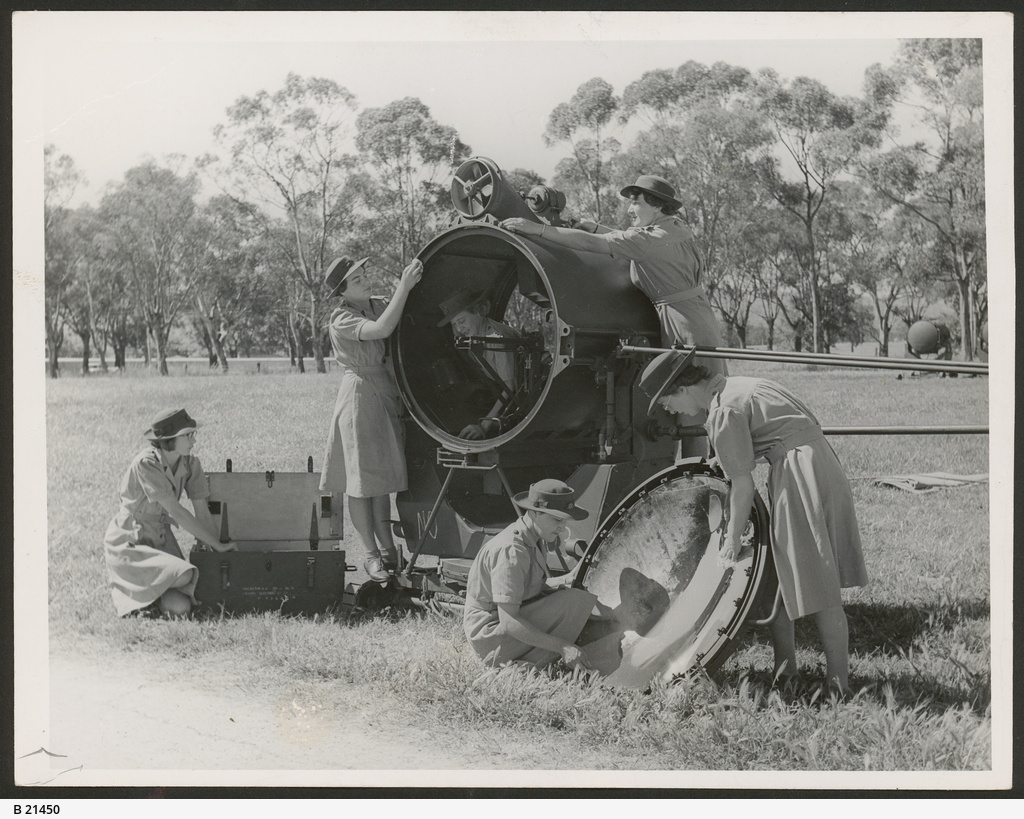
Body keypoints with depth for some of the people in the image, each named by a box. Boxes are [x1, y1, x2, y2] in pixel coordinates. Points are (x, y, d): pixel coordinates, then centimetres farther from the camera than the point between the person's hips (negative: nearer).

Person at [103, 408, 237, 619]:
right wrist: (217, 545, -21)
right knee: (185, 576, -28)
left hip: (161, 538, 6)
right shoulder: (146, 464, -22)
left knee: (181, 608, -15)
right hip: (129, 543, -6)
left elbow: (202, 511, -1)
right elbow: (175, 511, -24)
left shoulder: (190, 463, -2)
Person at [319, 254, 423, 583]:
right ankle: (370, 555, 6)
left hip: (387, 396, 7)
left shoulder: (379, 305, 9)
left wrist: (411, 282, -8)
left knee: (382, 476, 13)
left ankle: (387, 548, 22)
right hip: (359, 398, -7)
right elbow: (382, 329, -28)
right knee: (361, 481, -1)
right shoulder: (341, 319, -13)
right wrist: (404, 286, -28)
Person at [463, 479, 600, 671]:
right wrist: (562, 646, -29)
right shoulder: (510, 550, -26)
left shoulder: (536, 540, 4)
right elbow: (508, 621, -28)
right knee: (576, 601, -21)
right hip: (490, 638, -10)